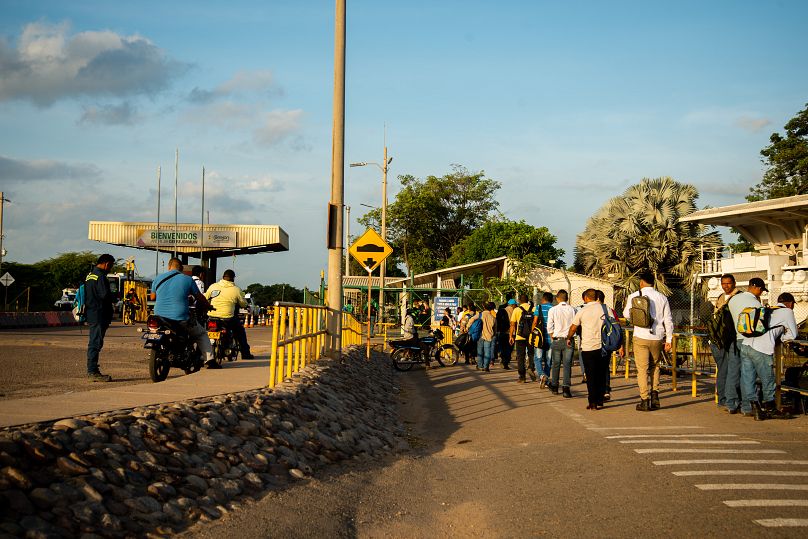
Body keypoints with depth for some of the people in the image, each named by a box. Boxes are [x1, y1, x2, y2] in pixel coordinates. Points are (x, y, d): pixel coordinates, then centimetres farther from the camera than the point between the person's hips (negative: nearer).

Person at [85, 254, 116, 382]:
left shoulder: (89, 275, 17)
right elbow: (105, 295, -23)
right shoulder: (100, 276, -15)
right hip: (99, 315, -10)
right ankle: (93, 372, -9)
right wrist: (114, 299, -4)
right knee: (96, 343, -9)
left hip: (91, 313, 10)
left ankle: (92, 371, 21)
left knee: (94, 343, 15)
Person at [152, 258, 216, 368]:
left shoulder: (158, 279, 8)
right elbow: (200, 298, 10)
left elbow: (152, 297, 22)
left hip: (160, 317, 3)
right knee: (201, 334, 18)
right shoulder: (187, 279, 0)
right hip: (181, 319, -3)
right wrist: (207, 306, 31)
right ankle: (210, 361, 7)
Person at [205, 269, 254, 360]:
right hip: (227, 318, -2)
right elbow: (244, 304, 7)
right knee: (240, 331, 22)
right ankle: (245, 353, 23)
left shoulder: (213, 286, 3)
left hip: (211, 317, 2)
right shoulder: (236, 290, -3)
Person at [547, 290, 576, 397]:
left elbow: (549, 327, -3)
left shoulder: (553, 310, -4)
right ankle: (566, 388, -10)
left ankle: (554, 387, 26)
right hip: (568, 340, -1)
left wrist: (553, 337, 10)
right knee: (567, 365, 0)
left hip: (557, 340, 1)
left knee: (556, 364, 13)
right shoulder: (572, 309, -4)